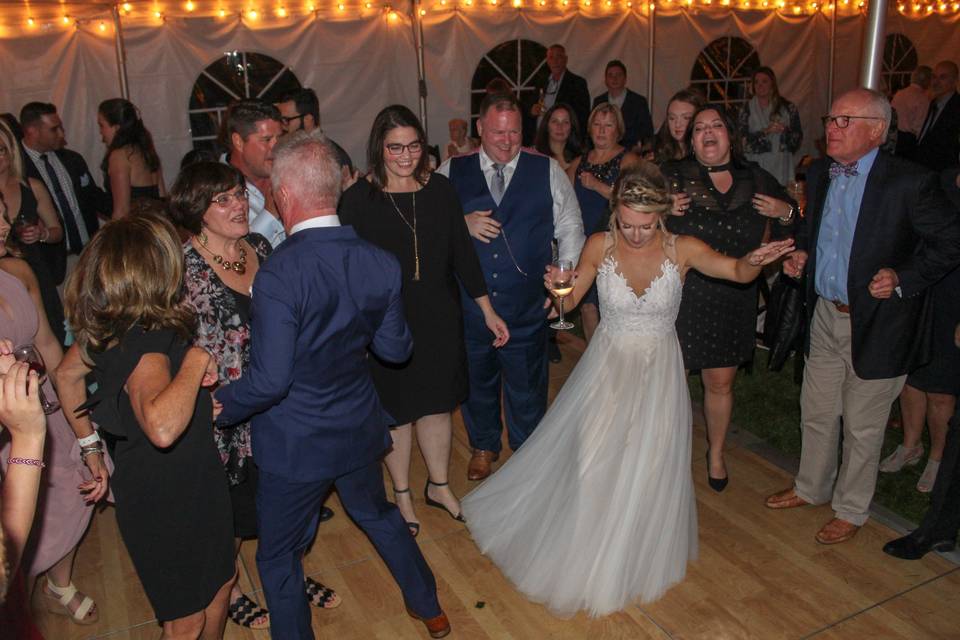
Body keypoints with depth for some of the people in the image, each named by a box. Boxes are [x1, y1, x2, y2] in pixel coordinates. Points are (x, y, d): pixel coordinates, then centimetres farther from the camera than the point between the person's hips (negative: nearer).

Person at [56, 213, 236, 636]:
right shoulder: (144, 346, -33)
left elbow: (66, 374, 14)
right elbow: (162, 427, -54)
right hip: (168, 501, -9)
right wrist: (196, 361, -38)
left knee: (220, 581, 29)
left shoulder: (108, 327, -5)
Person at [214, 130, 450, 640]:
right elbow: (396, 348, -1)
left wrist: (218, 407, -9)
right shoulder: (381, 264, -11)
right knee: (377, 513, 31)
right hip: (359, 428, 6)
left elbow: (268, 381, -27)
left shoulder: (278, 275, -28)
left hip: (296, 444, -6)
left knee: (278, 554, 18)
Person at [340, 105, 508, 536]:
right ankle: (402, 494, 35)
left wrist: (488, 310, 2)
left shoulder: (440, 189, -3)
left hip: (439, 318, 3)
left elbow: (462, 252, 1)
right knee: (396, 410, 13)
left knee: (437, 402, 16)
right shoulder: (358, 199, -12)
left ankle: (438, 486, 38)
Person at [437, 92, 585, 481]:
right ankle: (483, 446, 43)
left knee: (527, 383, 13)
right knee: (477, 378, 18)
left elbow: (570, 227, 3)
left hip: (527, 304, -1)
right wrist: (461, 225, -14)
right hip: (468, 303, 1)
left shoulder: (548, 171, 0)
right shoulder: (451, 172, 1)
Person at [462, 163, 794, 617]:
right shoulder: (599, 246, -10)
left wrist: (755, 260, -43)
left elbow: (739, 272, -20)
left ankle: (637, 559, 32)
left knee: (649, 469, 5)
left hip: (658, 371, 0)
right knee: (593, 464, 1)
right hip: (608, 366, 0)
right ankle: (585, 556, 28)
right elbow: (570, 299, 0)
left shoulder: (683, 250, -12)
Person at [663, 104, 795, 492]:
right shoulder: (672, 176, -5)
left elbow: (791, 232, 16)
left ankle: (716, 455, 39)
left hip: (732, 301, 3)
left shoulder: (756, 181, 4)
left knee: (721, 383, 15)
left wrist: (785, 212, -6)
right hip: (680, 297, -2)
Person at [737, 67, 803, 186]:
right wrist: (766, 131, -16)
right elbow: (743, 140, -4)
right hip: (757, 167, -1)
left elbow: (798, 137, 7)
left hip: (782, 166, 1)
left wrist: (785, 130, -12)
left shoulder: (788, 107, 9)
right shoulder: (747, 110, 7)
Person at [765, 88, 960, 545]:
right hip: (824, 315, 6)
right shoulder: (819, 174, 2)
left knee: (862, 426, 10)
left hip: (877, 323, -6)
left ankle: (851, 511, 31)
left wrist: (904, 278, -21)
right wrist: (800, 253, -1)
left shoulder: (910, 182, -17)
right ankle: (811, 488, 43)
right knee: (816, 412, 20)